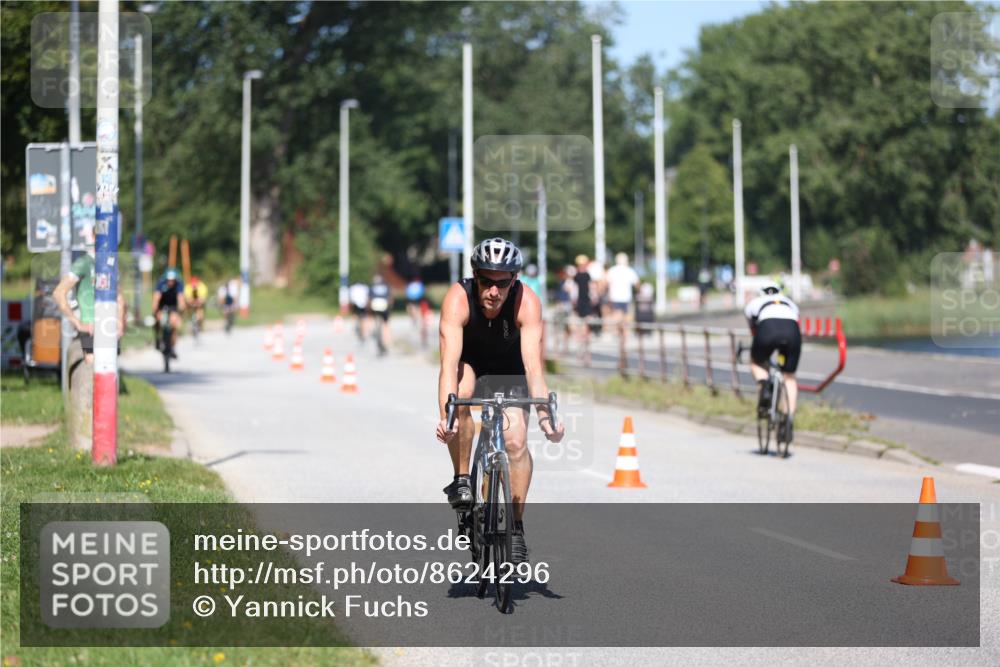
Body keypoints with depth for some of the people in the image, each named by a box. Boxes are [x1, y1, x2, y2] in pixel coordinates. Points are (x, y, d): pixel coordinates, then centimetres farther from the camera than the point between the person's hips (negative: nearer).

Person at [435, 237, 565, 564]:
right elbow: (449, 363, -42)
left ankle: (516, 526, 1)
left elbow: (534, 365, -37)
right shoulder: (458, 298, -34)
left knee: (517, 442, -16)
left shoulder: (526, 302, -32)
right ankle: (461, 479, -16)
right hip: (469, 361, -1)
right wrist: (445, 415, -54)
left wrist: (545, 414, -50)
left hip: (509, 367, 1)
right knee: (461, 394, -35)